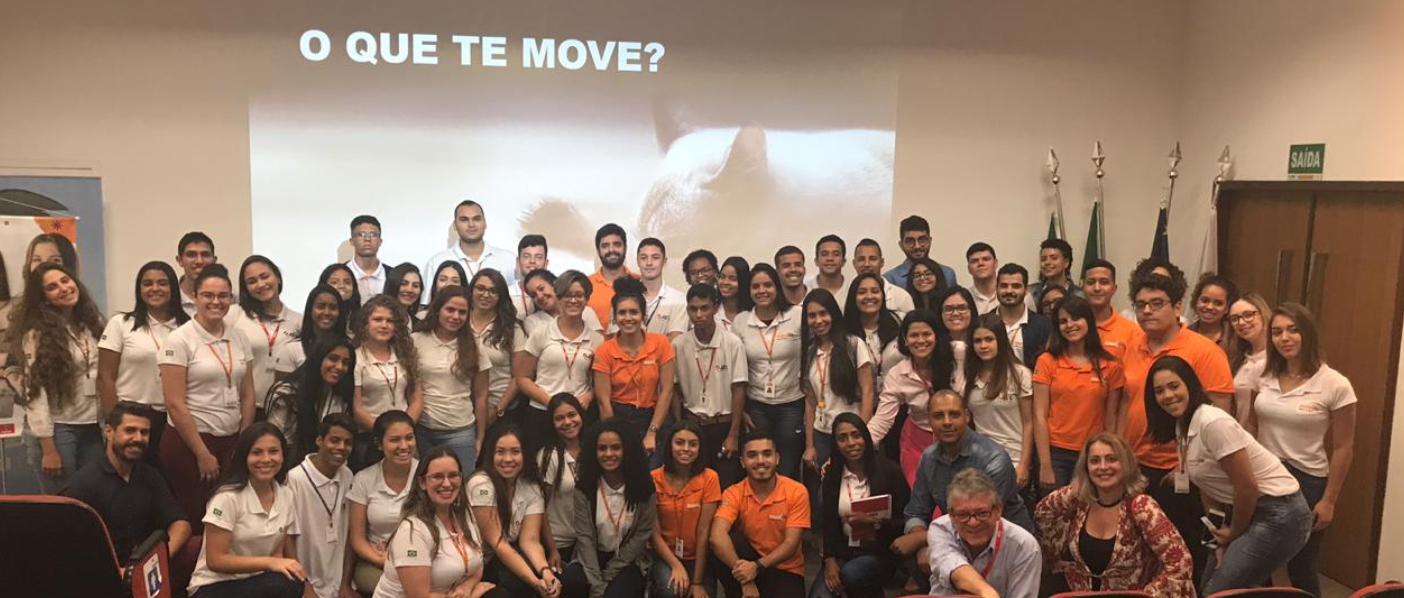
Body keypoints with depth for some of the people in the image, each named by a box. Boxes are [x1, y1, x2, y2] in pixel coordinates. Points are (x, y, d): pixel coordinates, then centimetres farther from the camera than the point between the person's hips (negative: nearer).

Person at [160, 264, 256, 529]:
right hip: (189, 443, -4)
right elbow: (175, 404, -11)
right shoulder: (179, 340, -7)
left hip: (232, 442, 4)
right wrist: (203, 454, -11)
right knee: (194, 520, 2)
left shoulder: (239, 339, 7)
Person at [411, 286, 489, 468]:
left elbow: (480, 395, 5)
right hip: (421, 430, 0)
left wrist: (480, 437, 4)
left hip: (460, 432, 0)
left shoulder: (474, 347, 2)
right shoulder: (416, 341, 0)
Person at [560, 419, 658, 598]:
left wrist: (608, 575, -10)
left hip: (628, 560, -2)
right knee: (569, 582, -28)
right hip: (592, 558, 2)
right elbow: (584, 536, -10)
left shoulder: (643, 487, -8)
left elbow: (642, 535, -6)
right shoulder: (584, 486, -6)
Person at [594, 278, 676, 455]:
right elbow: (603, 400, -7)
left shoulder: (661, 343, -4)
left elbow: (666, 390, -5)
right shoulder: (605, 351, -5)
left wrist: (651, 433, -8)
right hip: (618, 419, 0)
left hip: (651, 419, 1)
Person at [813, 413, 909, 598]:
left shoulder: (889, 471, -4)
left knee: (851, 574, -33)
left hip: (881, 551, -2)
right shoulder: (832, 477, 7)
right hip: (844, 552, 2)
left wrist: (873, 520, -20)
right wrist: (830, 560, -10)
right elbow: (828, 523, 4)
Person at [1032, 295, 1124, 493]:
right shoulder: (1047, 362, -2)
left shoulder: (1111, 366, 3)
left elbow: (1111, 417, 5)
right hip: (1055, 453, -1)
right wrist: (1045, 465, -9)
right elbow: (1039, 416, -4)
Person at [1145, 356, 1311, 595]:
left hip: (1279, 514, -9)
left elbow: (1247, 486, -22)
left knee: (1220, 592, -10)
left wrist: (1234, 533, -8)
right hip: (1246, 512, 9)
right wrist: (1220, 535, 2)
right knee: (1208, 588, 11)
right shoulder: (1182, 428, 4)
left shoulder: (1213, 423, -24)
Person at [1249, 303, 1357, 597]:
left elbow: (1343, 448, -7)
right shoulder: (1264, 377, -1)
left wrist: (1329, 501, -7)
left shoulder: (1335, 385, -12)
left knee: (1300, 567, 10)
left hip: (1307, 482, -4)